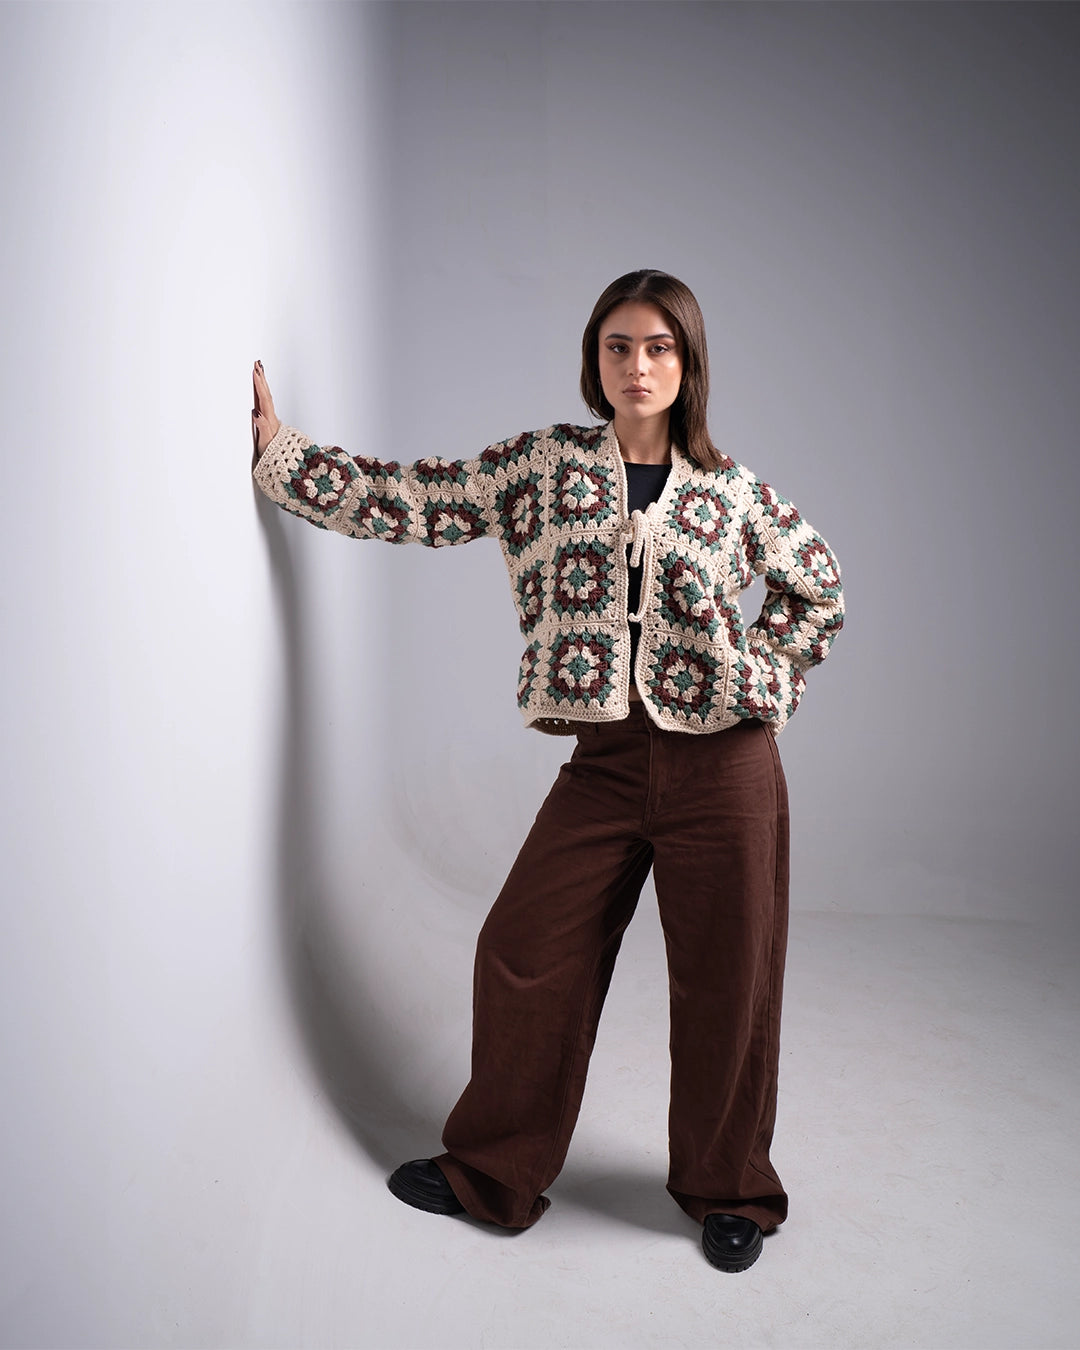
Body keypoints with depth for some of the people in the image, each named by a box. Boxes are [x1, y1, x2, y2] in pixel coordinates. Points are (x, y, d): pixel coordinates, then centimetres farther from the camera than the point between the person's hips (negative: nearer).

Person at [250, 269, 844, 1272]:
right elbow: (409, 500, -1)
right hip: (604, 763, 1)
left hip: (722, 765, -1)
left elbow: (817, 583, 16)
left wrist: (762, 679, 5)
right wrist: (274, 446, -7)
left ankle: (728, 1192, 32)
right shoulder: (543, 463, 4)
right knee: (525, 956, 6)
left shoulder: (728, 490, 3)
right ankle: (494, 1174, 30)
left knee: (726, 982, 8)